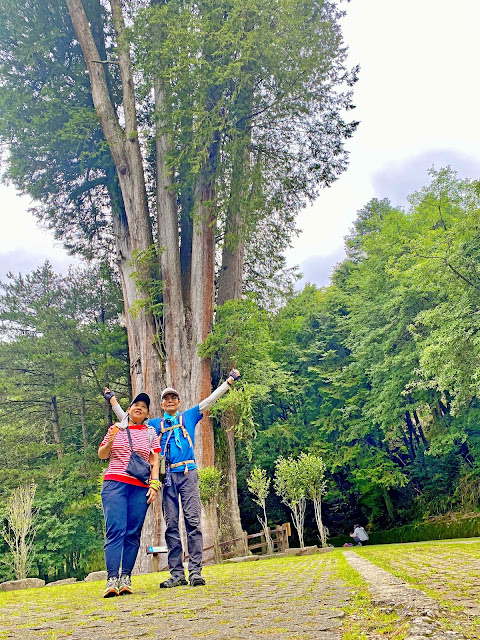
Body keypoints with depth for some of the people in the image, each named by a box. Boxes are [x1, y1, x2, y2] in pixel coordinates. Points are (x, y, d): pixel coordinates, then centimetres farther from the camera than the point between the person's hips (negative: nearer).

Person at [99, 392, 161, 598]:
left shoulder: (151, 434, 16)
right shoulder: (116, 429, 15)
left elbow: (155, 461, 12)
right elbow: (101, 455, 15)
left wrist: (154, 484, -1)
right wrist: (109, 442, -6)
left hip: (140, 487, 1)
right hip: (114, 483, -1)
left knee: (133, 533, -2)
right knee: (115, 530, -12)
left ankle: (126, 578, 3)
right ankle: (112, 579, -15)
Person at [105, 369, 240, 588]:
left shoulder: (189, 417, 17)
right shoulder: (155, 424, 20)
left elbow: (209, 400, 16)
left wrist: (229, 381, 14)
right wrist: (113, 401, 20)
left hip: (188, 473, -2)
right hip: (167, 475, 2)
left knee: (193, 521, -7)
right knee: (171, 525, 1)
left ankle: (195, 571, -6)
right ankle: (177, 574, 6)